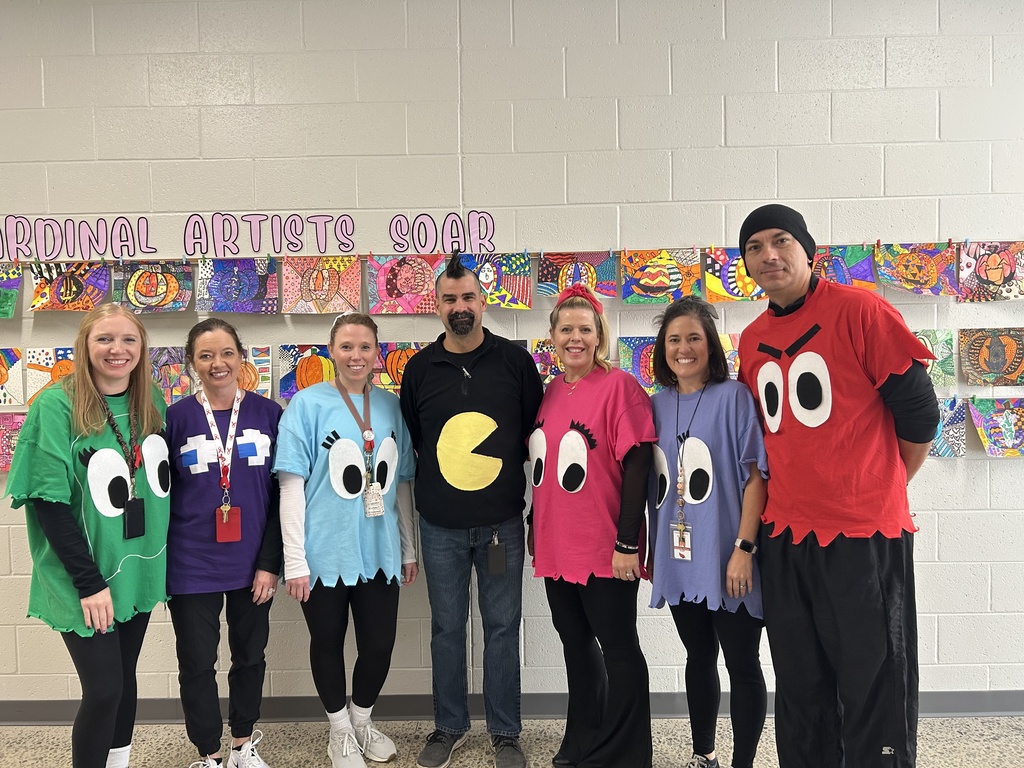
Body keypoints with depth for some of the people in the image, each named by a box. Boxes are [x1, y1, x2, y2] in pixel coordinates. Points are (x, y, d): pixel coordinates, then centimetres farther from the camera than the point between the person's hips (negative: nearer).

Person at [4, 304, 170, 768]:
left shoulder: (153, 402, 1)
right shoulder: (57, 405, -13)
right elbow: (48, 500, -14)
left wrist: (159, 556, 6)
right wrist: (88, 582, -17)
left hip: (139, 570, 5)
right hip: (85, 579, -5)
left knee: (124, 680, 16)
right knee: (103, 690, -1)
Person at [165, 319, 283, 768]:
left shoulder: (268, 414, -2)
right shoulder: (175, 418, -3)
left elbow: (281, 494, -1)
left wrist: (270, 562, -6)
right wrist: (159, 565, -2)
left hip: (252, 563, 1)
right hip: (192, 567, -1)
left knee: (250, 655, 15)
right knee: (197, 662, 9)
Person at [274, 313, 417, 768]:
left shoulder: (391, 406, 4)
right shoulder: (308, 404, -8)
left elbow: (402, 483, 10)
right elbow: (292, 484, -9)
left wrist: (409, 548, 11)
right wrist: (294, 560, -12)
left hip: (379, 551, 3)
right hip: (325, 553, -3)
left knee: (379, 644, 10)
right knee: (328, 644, 13)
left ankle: (362, 721, 38)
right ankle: (340, 730, 37)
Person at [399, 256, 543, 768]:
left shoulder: (516, 361, -2)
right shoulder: (419, 369, 2)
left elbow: (535, 432, 5)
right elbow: (409, 442, 11)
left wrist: (503, 468, -1)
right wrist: (434, 484, 6)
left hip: (502, 521, -1)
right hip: (440, 526, 1)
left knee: (502, 626, 9)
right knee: (446, 627, 12)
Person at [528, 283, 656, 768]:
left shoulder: (618, 386, -11)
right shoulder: (549, 393, 8)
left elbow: (637, 466, -14)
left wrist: (627, 542, -16)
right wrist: (536, 532, 15)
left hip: (605, 549, -7)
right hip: (556, 547, 7)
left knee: (618, 648, 7)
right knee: (575, 643, 19)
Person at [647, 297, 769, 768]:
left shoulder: (733, 397, -8)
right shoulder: (657, 404, 7)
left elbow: (755, 476, -11)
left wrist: (744, 547, -17)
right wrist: (649, 547, 12)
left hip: (725, 560, -5)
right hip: (677, 560, 5)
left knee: (742, 663, 6)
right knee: (698, 658, 18)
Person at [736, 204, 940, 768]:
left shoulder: (857, 309, -7)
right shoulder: (751, 341, 9)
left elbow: (918, 409, -4)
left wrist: (880, 490, 5)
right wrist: (793, 491, 14)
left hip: (864, 535, -5)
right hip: (784, 536, 5)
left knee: (873, 688, 4)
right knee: (800, 689, 15)